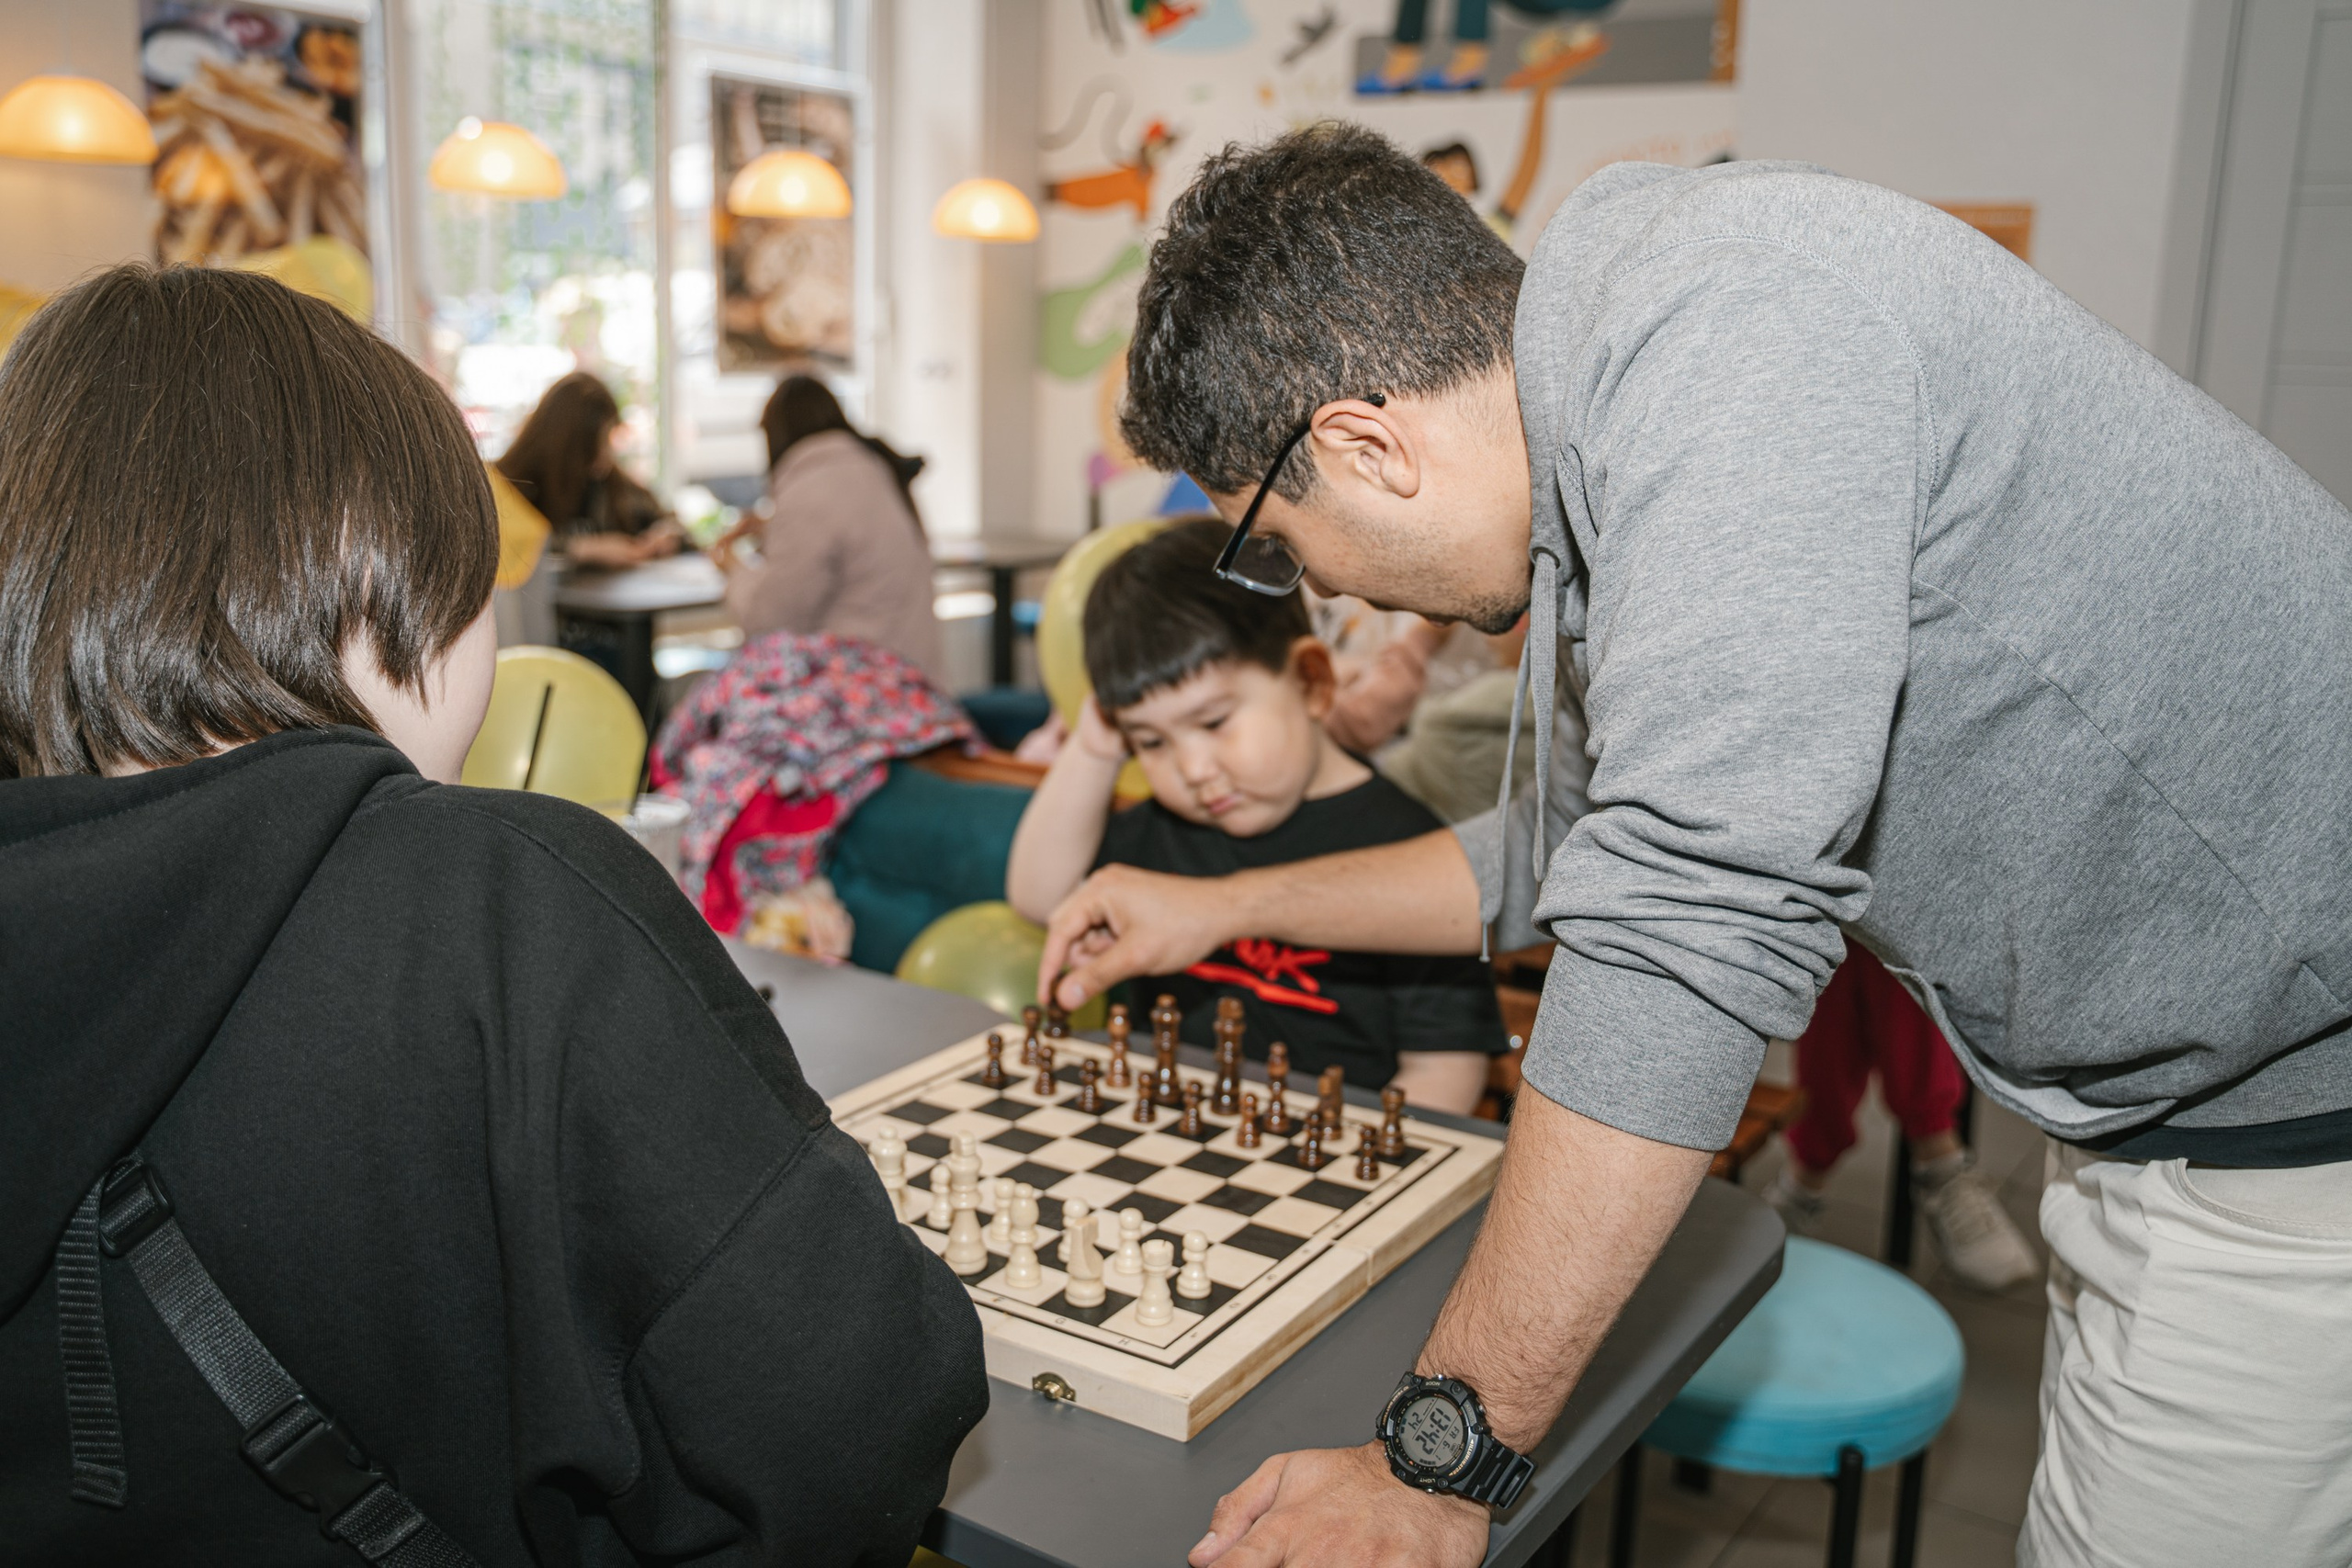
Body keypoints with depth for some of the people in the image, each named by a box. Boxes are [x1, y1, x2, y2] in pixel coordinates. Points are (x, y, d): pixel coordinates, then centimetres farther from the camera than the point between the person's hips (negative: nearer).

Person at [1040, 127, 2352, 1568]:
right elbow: (1571, 853, 21)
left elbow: (1696, 920, -31)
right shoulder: (1601, 471, 6)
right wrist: (1226, 908, 26)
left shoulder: (1725, 311, -25)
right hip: (2155, 1088, 9)